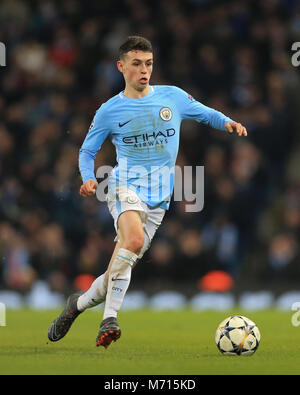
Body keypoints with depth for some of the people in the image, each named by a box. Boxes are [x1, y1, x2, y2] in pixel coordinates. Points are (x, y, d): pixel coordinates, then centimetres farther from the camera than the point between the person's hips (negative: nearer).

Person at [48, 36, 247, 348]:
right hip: (125, 185, -3)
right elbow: (87, 151, 12)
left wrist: (228, 123, -3)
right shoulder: (109, 111, 2)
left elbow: (206, 113, 19)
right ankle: (110, 317, -25)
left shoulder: (173, 97, 6)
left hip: (159, 196, 3)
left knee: (123, 265, 1)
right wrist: (88, 179, -8)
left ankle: (79, 303, 25)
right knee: (134, 239, -32)